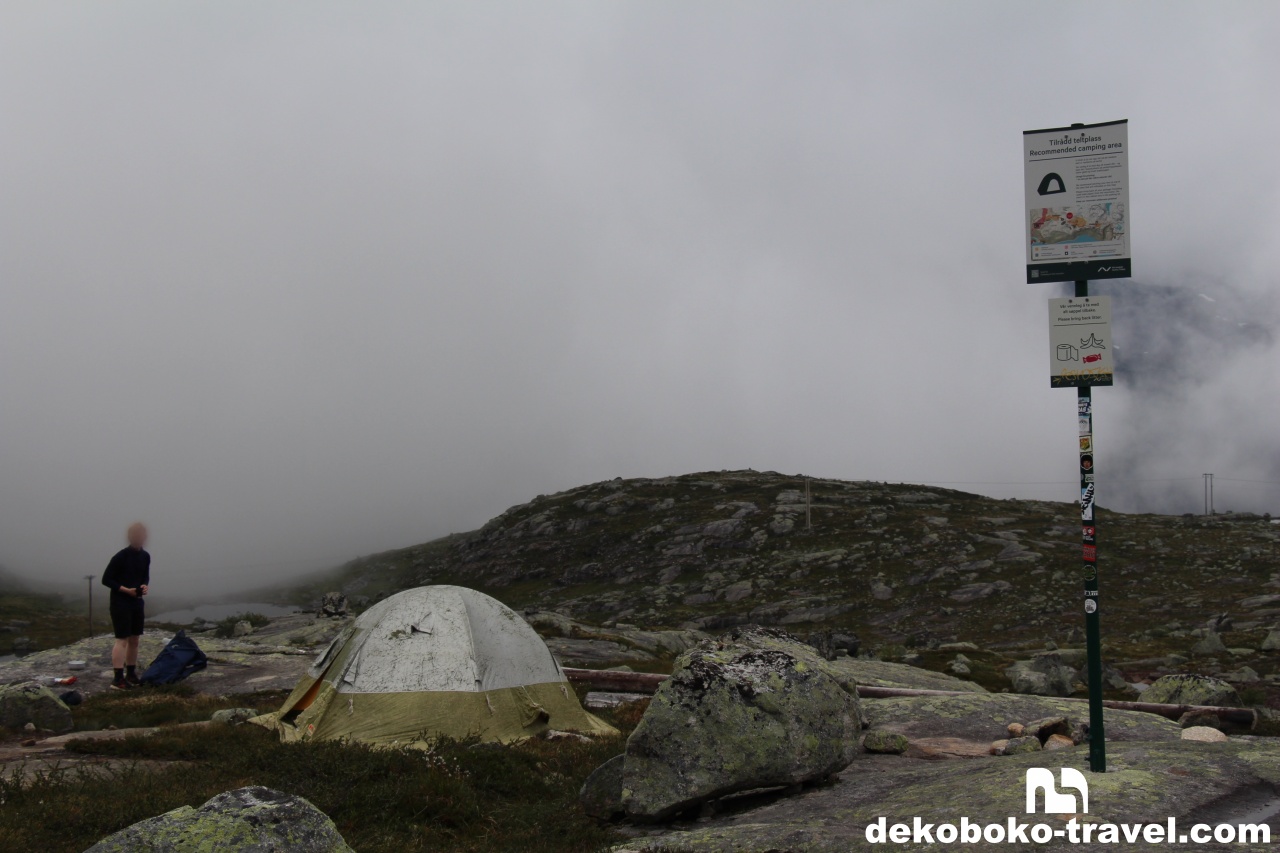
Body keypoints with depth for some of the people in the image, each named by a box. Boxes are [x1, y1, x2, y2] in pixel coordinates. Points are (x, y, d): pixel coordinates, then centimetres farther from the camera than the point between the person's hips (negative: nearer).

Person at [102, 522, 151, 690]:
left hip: (137, 602, 7)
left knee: (135, 639, 12)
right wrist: (126, 590, -19)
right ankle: (118, 678, -8)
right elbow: (106, 579, -12)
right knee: (122, 639, -9)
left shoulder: (145, 557, 5)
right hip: (120, 603, -7)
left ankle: (131, 674, 23)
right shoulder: (121, 556, -15)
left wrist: (145, 586, -4)